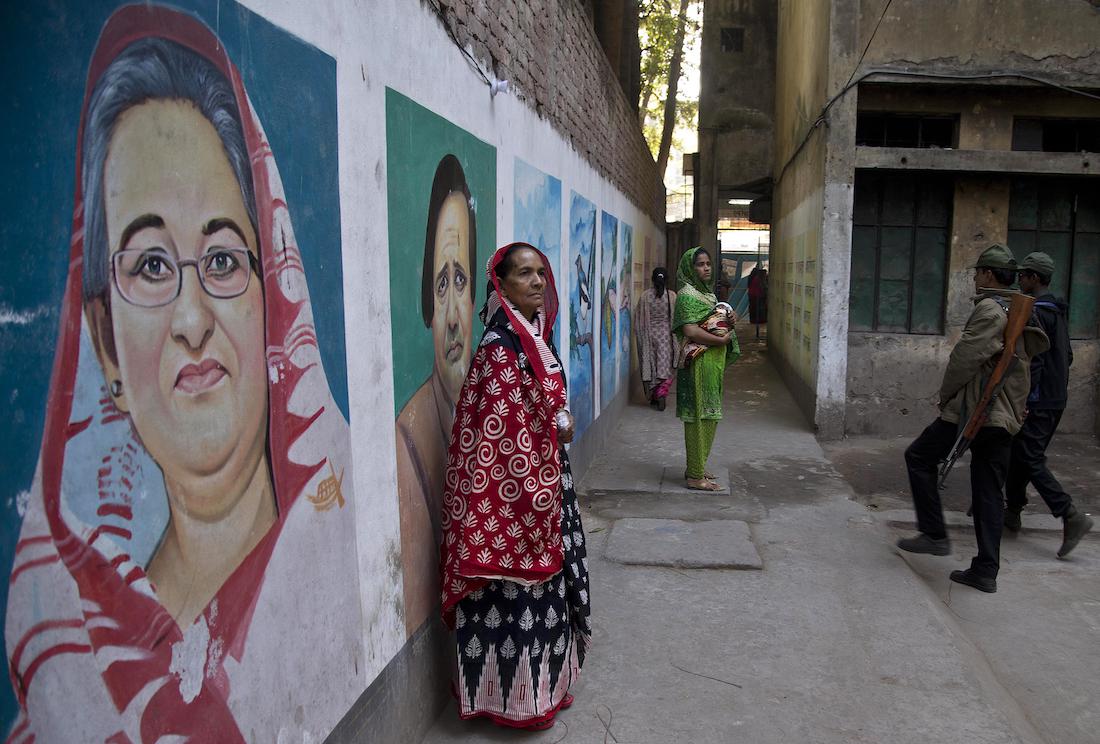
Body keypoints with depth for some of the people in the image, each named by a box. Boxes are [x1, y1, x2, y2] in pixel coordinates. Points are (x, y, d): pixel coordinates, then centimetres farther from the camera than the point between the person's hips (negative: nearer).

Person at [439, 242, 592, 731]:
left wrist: (561, 423, 4)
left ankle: (537, 678, 37)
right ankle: (514, 696, 18)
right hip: (514, 487, -10)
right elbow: (504, 426, -21)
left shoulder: (536, 334, 10)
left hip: (545, 476, 10)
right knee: (517, 583, 1)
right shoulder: (500, 346, -19)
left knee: (541, 576, 20)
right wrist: (559, 427, -10)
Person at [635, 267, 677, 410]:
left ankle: (652, 396, 18)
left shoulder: (645, 295, -5)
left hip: (648, 334, 1)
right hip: (665, 334, -1)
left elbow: (639, 318, -1)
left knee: (649, 365, 12)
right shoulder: (672, 296, -7)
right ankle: (661, 395, -9)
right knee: (664, 365, 4)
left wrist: (640, 335, 9)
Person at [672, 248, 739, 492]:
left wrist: (730, 320, 1)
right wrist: (722, 340, -17)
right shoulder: (687, 295, -14)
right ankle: (696, 476, 2)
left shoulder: (707, 293, 16)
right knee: (700, 417, -5)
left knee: (707, 417, 14)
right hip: (699, 364, -10)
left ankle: (696, 468, 25)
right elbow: (690, 330, -25)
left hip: (712, 364, 10)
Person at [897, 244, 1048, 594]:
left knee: (919, 457, 8)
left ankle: (934, 534, 8)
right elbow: (1019, 363, 20)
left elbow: (964, 358, -17)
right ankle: (986, 570, 13)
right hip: (1004, 416, 9)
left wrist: (945, 395, -3)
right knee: (990, 492, 9)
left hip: (972, 411, -8)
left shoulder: (989, 311, -13)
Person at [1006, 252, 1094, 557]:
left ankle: (1071, 516, -13)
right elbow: (1066, 356, 20)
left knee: (1030, 459, -8)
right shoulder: (1057, 310, 14)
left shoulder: (1034, 311, -16)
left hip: (1038, 401, -10)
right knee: (1020, 454, 17)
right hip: (1056, 398, 10)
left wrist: (1022, 400, -20)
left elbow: (1033, 360, -22)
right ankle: (1012, 511, 25)